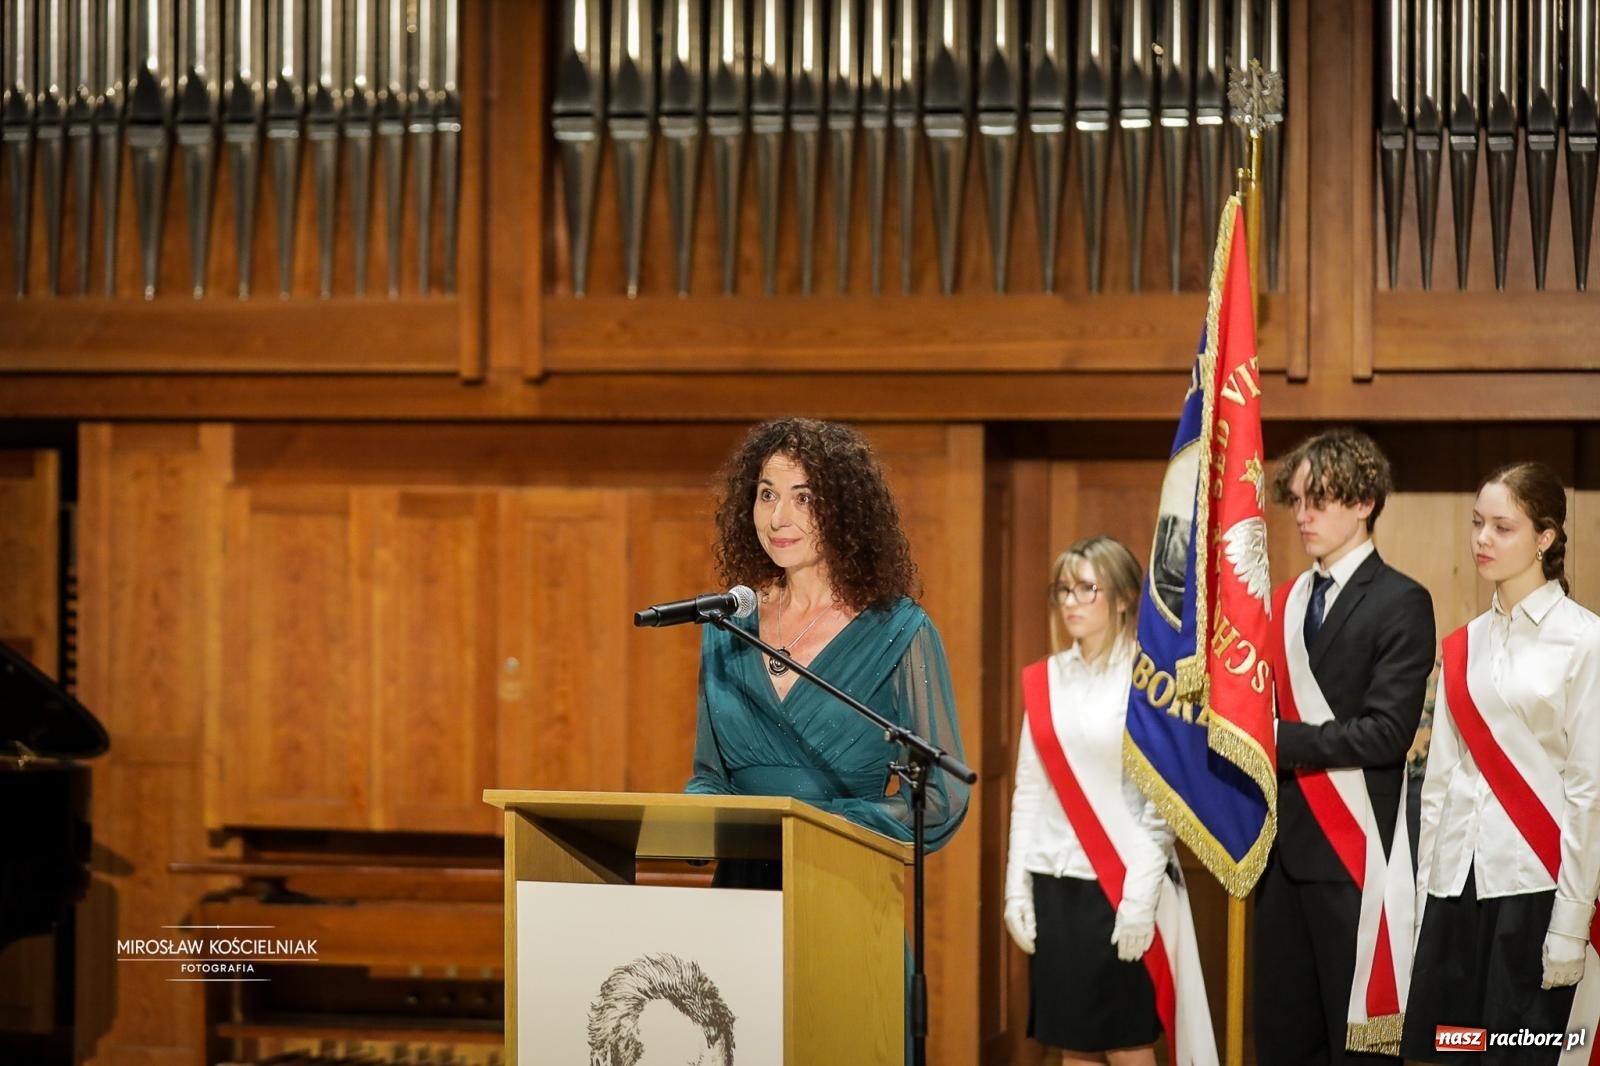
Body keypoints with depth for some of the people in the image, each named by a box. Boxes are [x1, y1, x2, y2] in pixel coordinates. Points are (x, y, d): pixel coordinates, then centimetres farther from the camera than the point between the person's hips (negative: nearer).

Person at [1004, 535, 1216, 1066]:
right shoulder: (1046, 680, 9)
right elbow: (1028, 791, 11)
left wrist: (1140, 897, -14)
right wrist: (1016, 886, 6)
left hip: (1121, 884, -5)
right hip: (1055, 884, 5)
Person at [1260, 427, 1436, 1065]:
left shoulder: (1400, 604, -7)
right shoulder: (1284, 603, 15)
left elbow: (1387, 732, -16)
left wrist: (1279, 741, -16)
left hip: (1355, 852, -7)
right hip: (1284, 846, 7)